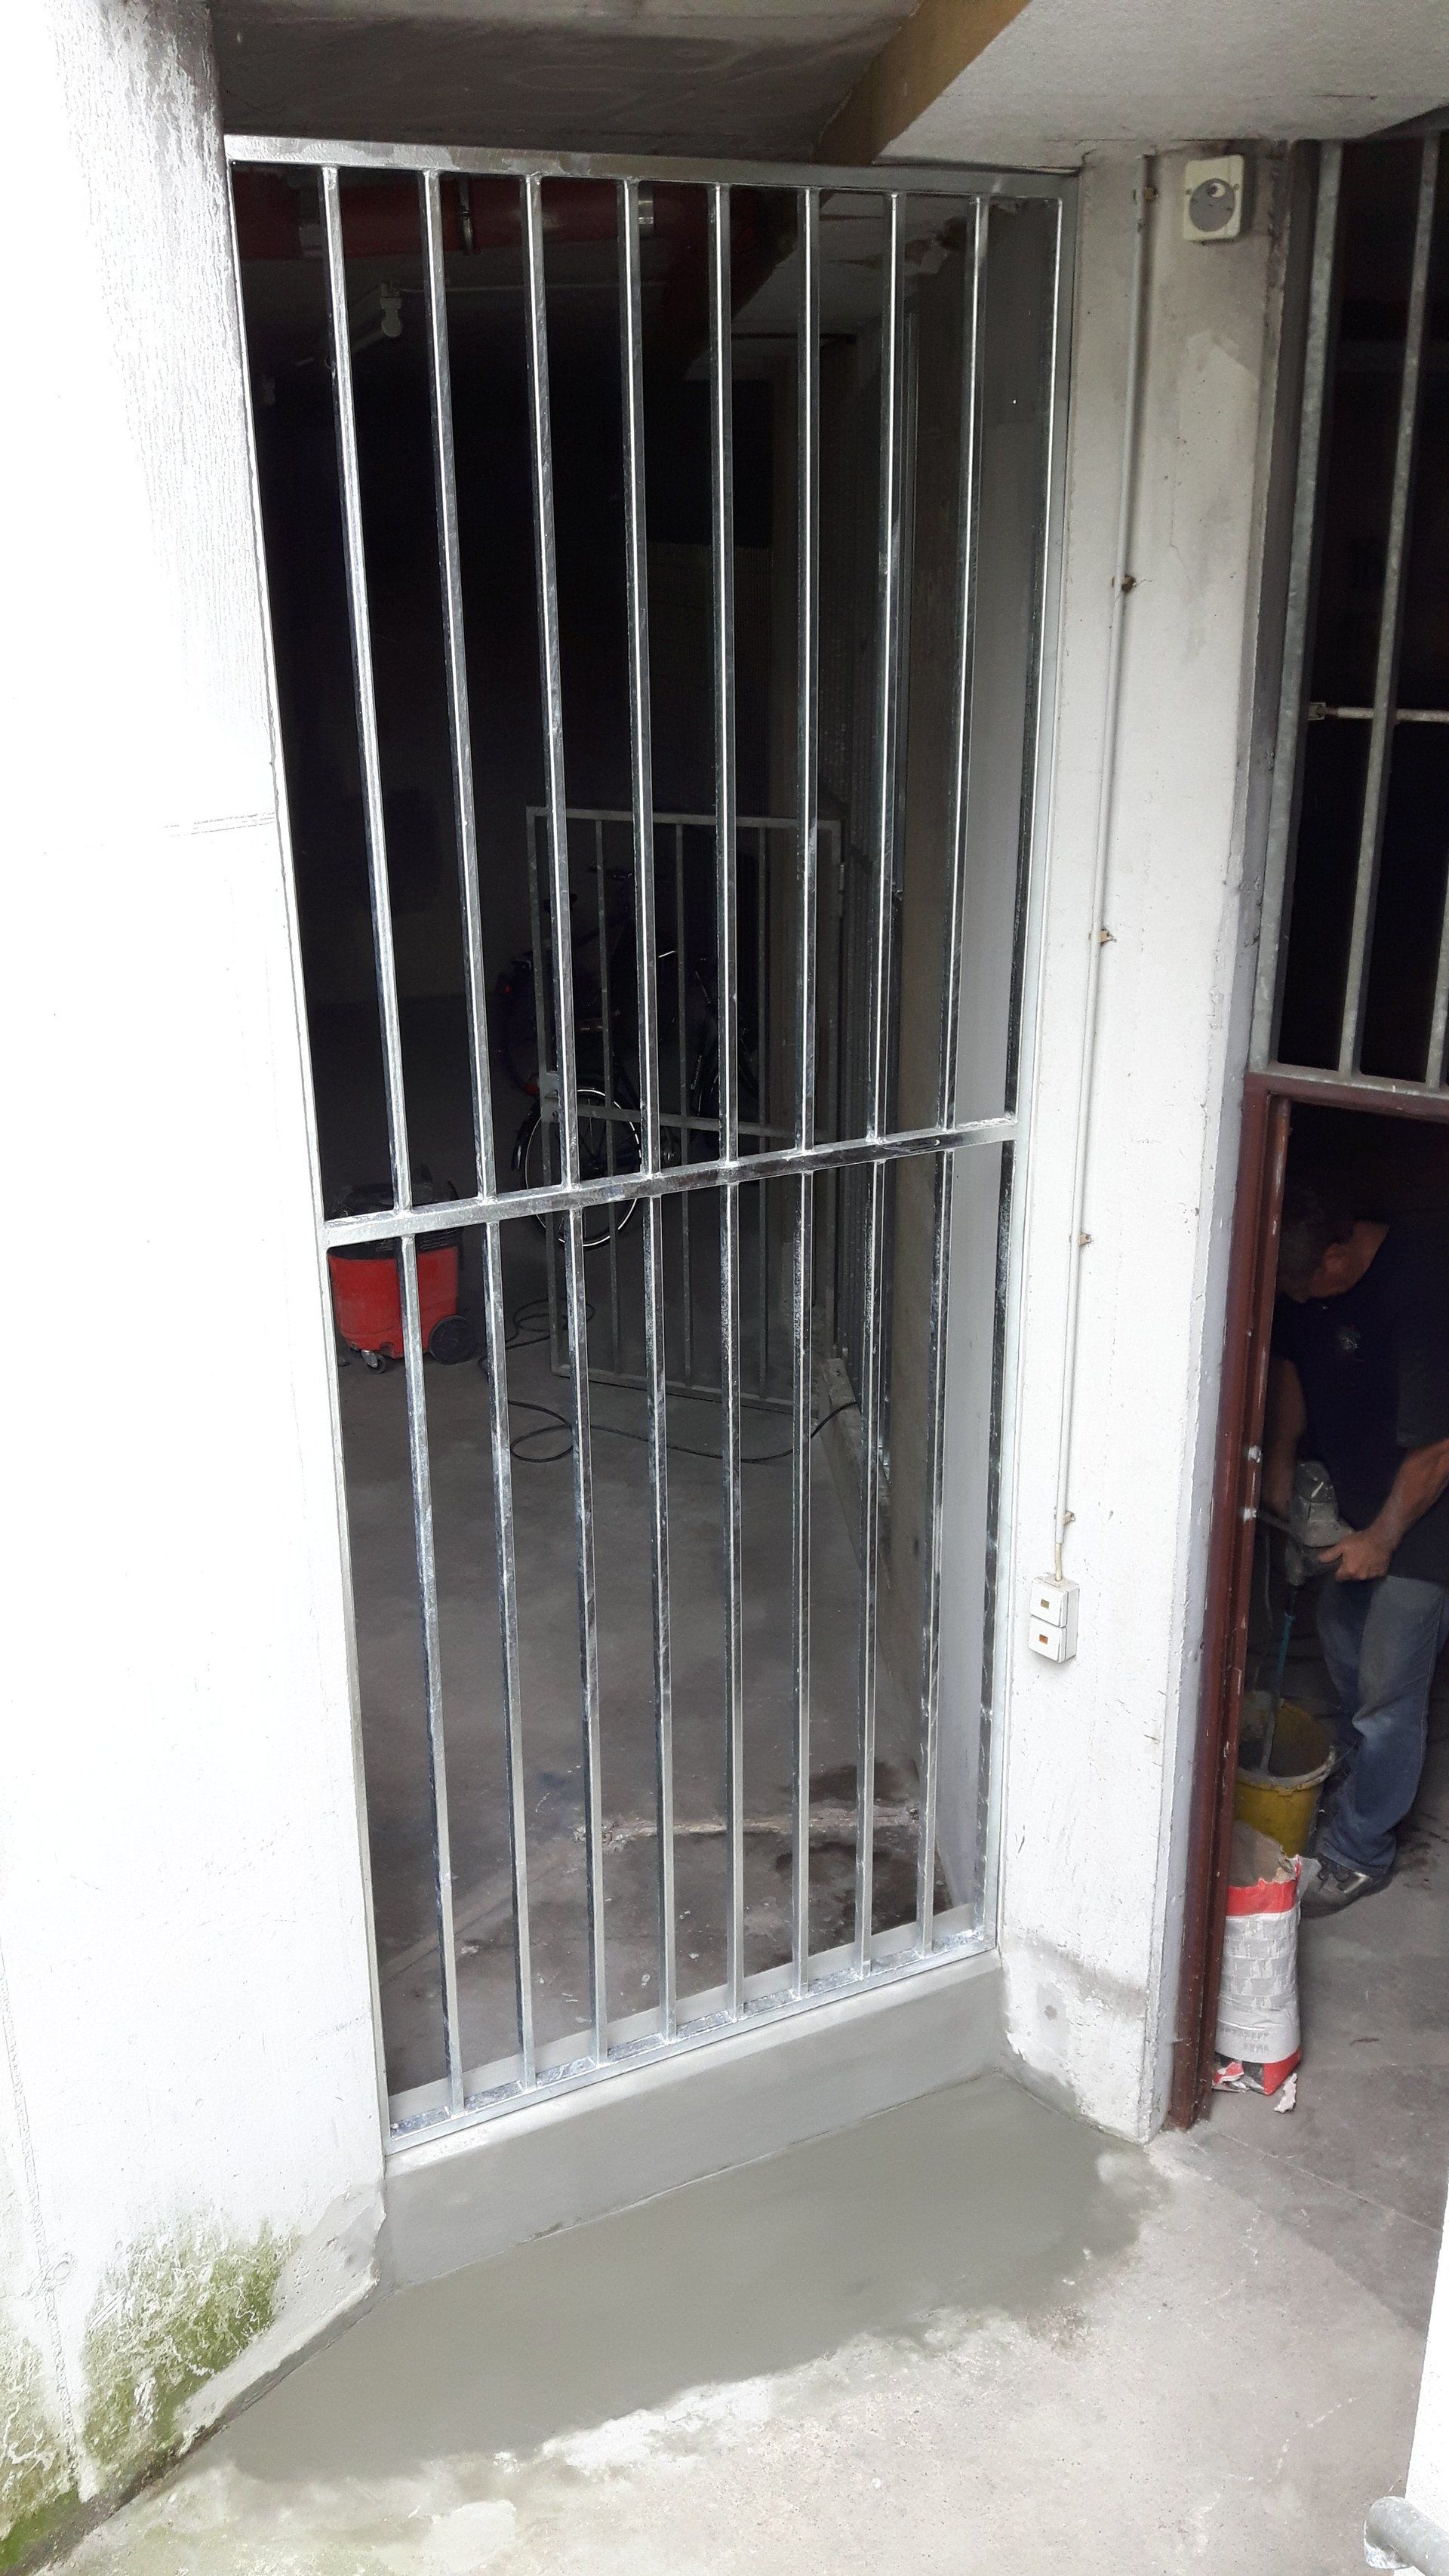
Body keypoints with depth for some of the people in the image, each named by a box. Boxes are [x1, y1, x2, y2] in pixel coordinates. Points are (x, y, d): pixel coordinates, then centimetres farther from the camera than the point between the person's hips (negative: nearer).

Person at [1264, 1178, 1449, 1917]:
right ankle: (1359, 1781, 45)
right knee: (1342, 1641, 23)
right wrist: (1280, 1458, 3)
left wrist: (1383, 1537, -16)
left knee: (1389, 1691, -1)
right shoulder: (1303, 1284, -10)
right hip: (1354, 1496, 8)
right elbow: (1291, 1360, 11)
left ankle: (1356, 1854, 13)